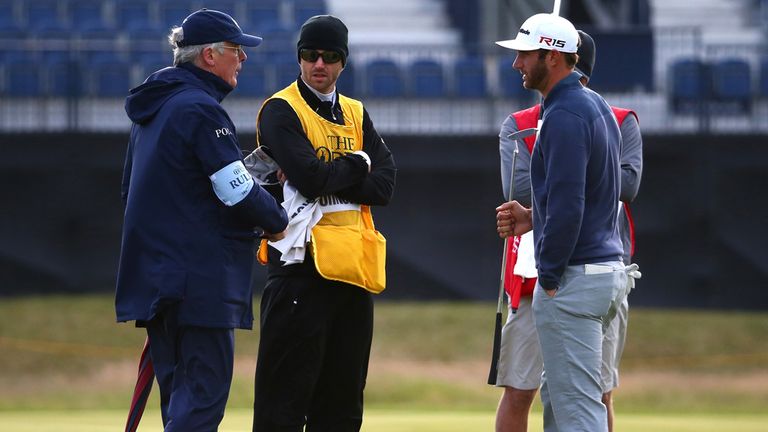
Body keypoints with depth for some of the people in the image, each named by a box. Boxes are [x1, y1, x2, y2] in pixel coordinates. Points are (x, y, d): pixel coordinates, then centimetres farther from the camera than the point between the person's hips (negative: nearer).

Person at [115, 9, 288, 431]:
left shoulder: (152, 108, 16)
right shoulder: (200, 109, -13)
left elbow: (131, 190, 23)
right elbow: (238, 191, -15)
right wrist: (277, 221, 1)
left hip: (152, 270, 9)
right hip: (199, 280, -9)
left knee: (178, 390, 12)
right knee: (204, 390, -9)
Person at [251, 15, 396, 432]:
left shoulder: (356, 115, 17)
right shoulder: (280, 111, -2)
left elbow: (383, 185, 3)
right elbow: (310, 178, -18)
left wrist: (327, 178, -10)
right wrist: (356, 165, -1)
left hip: (353, 268, 6)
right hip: (302, 265, -6)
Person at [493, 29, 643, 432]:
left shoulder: (621, 124, 7)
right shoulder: (518, 127, 7)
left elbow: (628, 183, -10)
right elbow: (519, 190, -9)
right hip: (537, 278, 0)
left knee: (598, 395, 5)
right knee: (517, 392, -3)